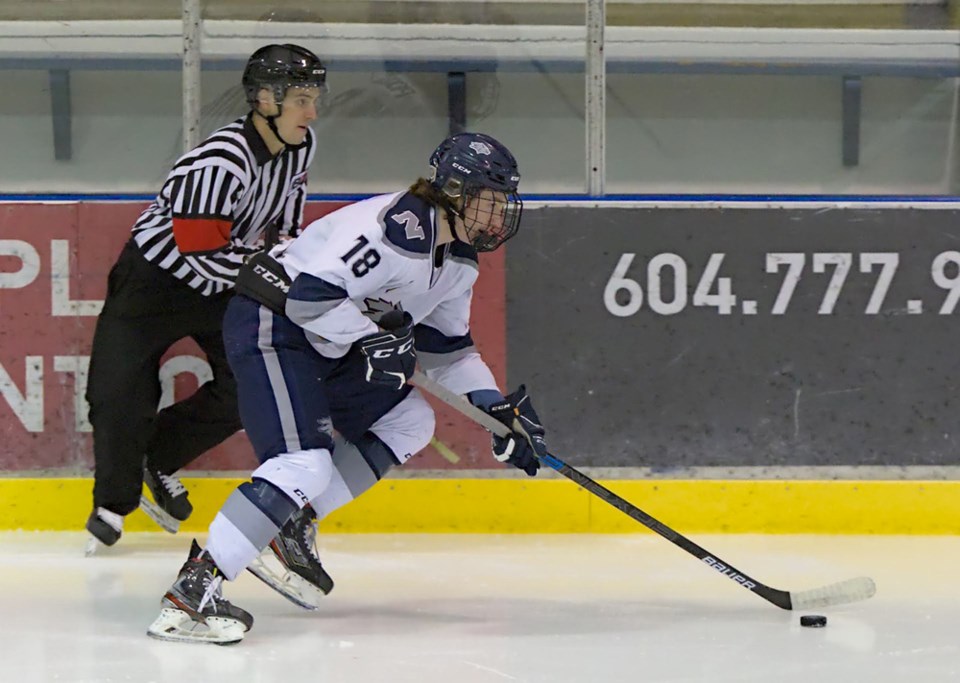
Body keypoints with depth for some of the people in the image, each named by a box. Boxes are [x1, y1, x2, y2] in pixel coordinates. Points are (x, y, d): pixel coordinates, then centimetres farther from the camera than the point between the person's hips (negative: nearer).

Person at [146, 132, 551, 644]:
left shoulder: (458, 260, 9)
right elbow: (309, 293, -28)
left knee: (408, 422, 14)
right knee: (306, 464, -24)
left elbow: (447, 345, 19)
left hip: (327, 347, 11)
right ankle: (192, 590, -28)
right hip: (270, 327, -11)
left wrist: (498, 409, 11)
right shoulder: (398, 228, -23)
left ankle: (294, 526, 14)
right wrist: (371, 338, -33)